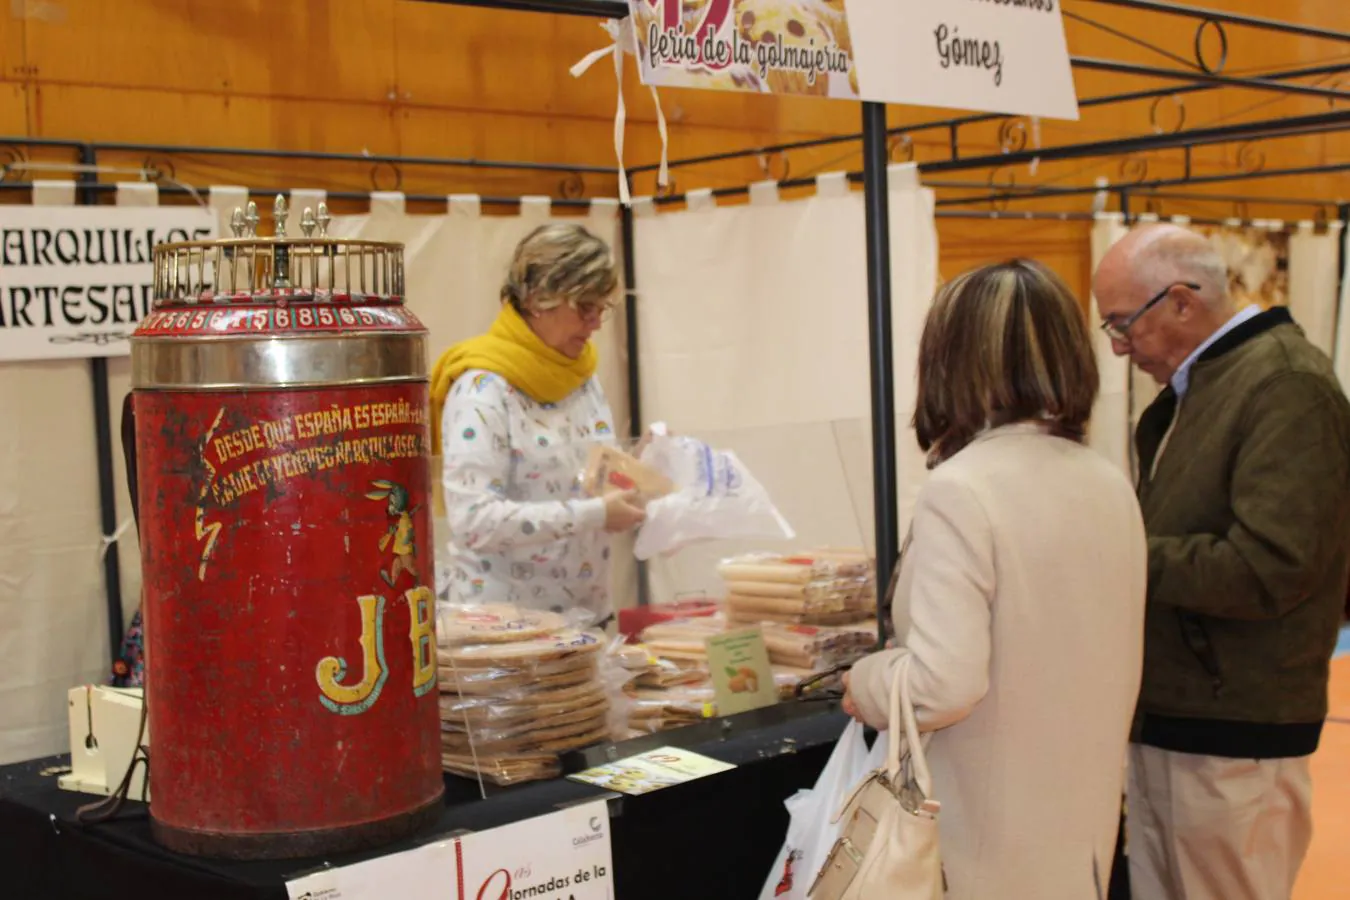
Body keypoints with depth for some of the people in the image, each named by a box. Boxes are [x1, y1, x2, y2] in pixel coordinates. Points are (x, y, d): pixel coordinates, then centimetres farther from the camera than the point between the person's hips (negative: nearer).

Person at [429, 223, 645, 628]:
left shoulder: (582, 377, 7)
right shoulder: (483, 389, -15)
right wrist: (594, 515, -24)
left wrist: (631, 496, -1)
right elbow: (474, 520, -24)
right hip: (503, 621, -7)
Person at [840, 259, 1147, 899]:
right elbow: (1114, 659, 12)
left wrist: (865, 685, -6)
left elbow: (943, 684, -25)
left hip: (994, 834, -6)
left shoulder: (960, 491, -20)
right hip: (1084, 817, 6)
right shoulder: (1111, 487, 2)